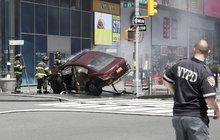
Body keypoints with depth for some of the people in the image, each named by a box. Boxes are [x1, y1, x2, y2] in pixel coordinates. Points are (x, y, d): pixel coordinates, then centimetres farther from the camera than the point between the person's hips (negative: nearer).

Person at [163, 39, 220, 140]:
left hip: (177, 115, 6)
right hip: (196, 116, -6)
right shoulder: (205, 72, -14)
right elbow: (210, 100, -18)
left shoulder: (180, 64, 2)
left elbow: (165, 80, 15)